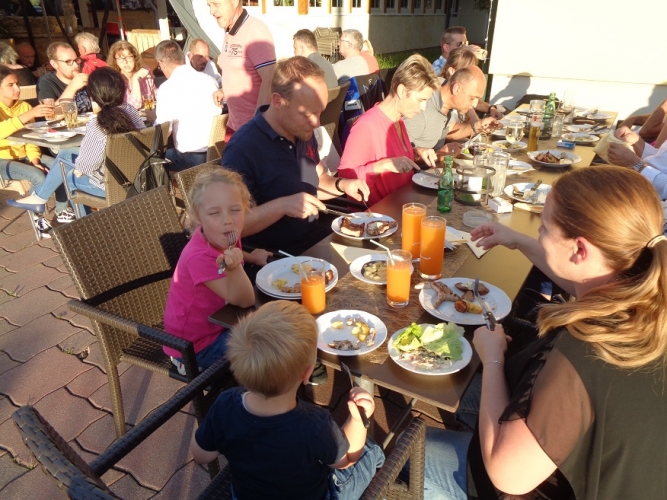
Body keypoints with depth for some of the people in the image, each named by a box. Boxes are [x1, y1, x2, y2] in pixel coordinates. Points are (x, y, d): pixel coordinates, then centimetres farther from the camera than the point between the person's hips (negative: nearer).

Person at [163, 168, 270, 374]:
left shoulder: (218, 238, -11)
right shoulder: (199, 256, -34)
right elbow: (245, 300, -34)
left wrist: (251, 256, 3)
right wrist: (234, 268, -52)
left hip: (216, 322, 8)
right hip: (194, 348, -8)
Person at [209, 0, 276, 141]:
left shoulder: (255, 31, -16)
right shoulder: (230, 34, 9)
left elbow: (269, 81, -22)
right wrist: (225, 91, 7)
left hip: (254, 126, -8)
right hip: (234, 123, 8)